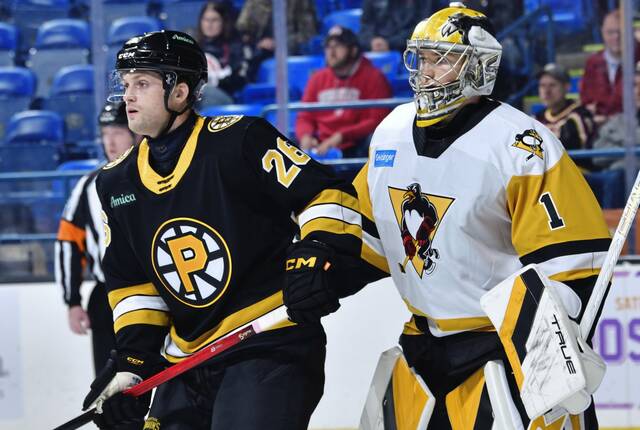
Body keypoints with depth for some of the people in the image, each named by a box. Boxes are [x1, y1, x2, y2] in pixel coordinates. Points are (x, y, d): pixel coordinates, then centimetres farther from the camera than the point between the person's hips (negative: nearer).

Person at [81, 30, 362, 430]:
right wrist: (132, 358, 3)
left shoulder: (238, 141, -11)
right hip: (187, 362, 7)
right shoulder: (118, 182, 10)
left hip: (271, 347, -7)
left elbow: (328, 194, -10)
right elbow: (132, 283, 14)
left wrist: (320, 254, -25)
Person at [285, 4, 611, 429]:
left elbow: (571, 259, -19)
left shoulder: (521, 147, -17)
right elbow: (368, 230, 17)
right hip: (425, 342, 7)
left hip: (509, 343, -7)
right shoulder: (393, 132, 5)